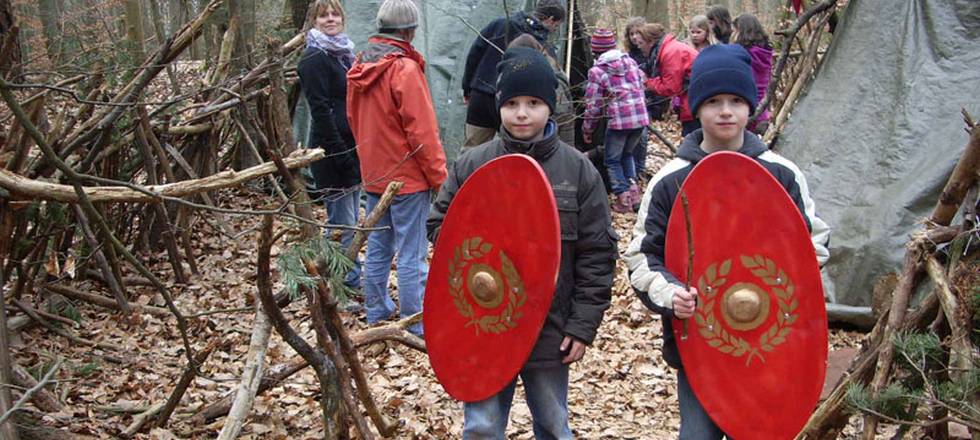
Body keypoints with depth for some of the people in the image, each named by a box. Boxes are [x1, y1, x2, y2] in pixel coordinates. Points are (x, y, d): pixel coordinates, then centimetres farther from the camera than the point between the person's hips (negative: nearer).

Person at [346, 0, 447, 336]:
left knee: (378, 247, 17)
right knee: (411, 255, 0)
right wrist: (439, 175, -10)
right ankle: (415, 324, 6)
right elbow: (421, 131, -18)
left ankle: (377, 310, 28)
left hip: (373, 174, 8)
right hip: (408, 177, -7)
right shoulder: (405, 69, -18)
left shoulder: (360, 67, 6)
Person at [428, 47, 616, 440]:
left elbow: (597, 253, -3)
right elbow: (439, 225, 7)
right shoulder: (471, 165, -3)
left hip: (552, 330, 0)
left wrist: (584, 324, -6)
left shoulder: (578, 170, -4)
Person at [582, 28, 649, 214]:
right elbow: (641, 89, 16)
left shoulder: (597, 71, -5)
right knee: (627, 154, 26)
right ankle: (633, 186, 13)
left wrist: (587, 130, 8)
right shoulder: (631, 62, 10)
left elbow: (593, 105, -3)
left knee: (613, 160, 11)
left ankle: (623, 198, 4)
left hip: (618, 120, -5)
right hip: (641, 118, 5)